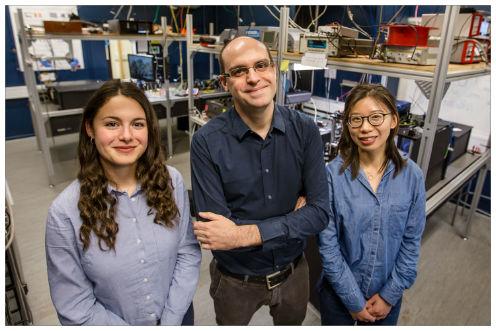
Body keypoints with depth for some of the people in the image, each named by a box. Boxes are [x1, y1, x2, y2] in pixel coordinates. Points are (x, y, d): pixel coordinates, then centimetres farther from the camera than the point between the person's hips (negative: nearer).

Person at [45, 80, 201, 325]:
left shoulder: (171, 181, -15)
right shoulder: (65, 212, -21)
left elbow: (188, 252, -9)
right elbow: (74, 307, -15)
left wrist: (171, 321, -13)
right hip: (113, 322, -1)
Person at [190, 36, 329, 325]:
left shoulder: (305, 130, -14)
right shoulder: (207, 142, -22)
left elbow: (321, 212, -18)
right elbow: (215, 231, -24)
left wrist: (245, 234, -28)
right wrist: (293, 218, -21)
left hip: (294, 272, 2)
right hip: (235, 280, -2)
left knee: (292, 323, 30)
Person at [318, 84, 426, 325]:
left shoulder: (412, 175, -11)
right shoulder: (333, 174, -19)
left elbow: (412, 241, -4)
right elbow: (328, 245, -16)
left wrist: (390, 295, -4)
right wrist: (354, 301, -11)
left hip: (387, 292, 2)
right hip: (338, 290, -2)